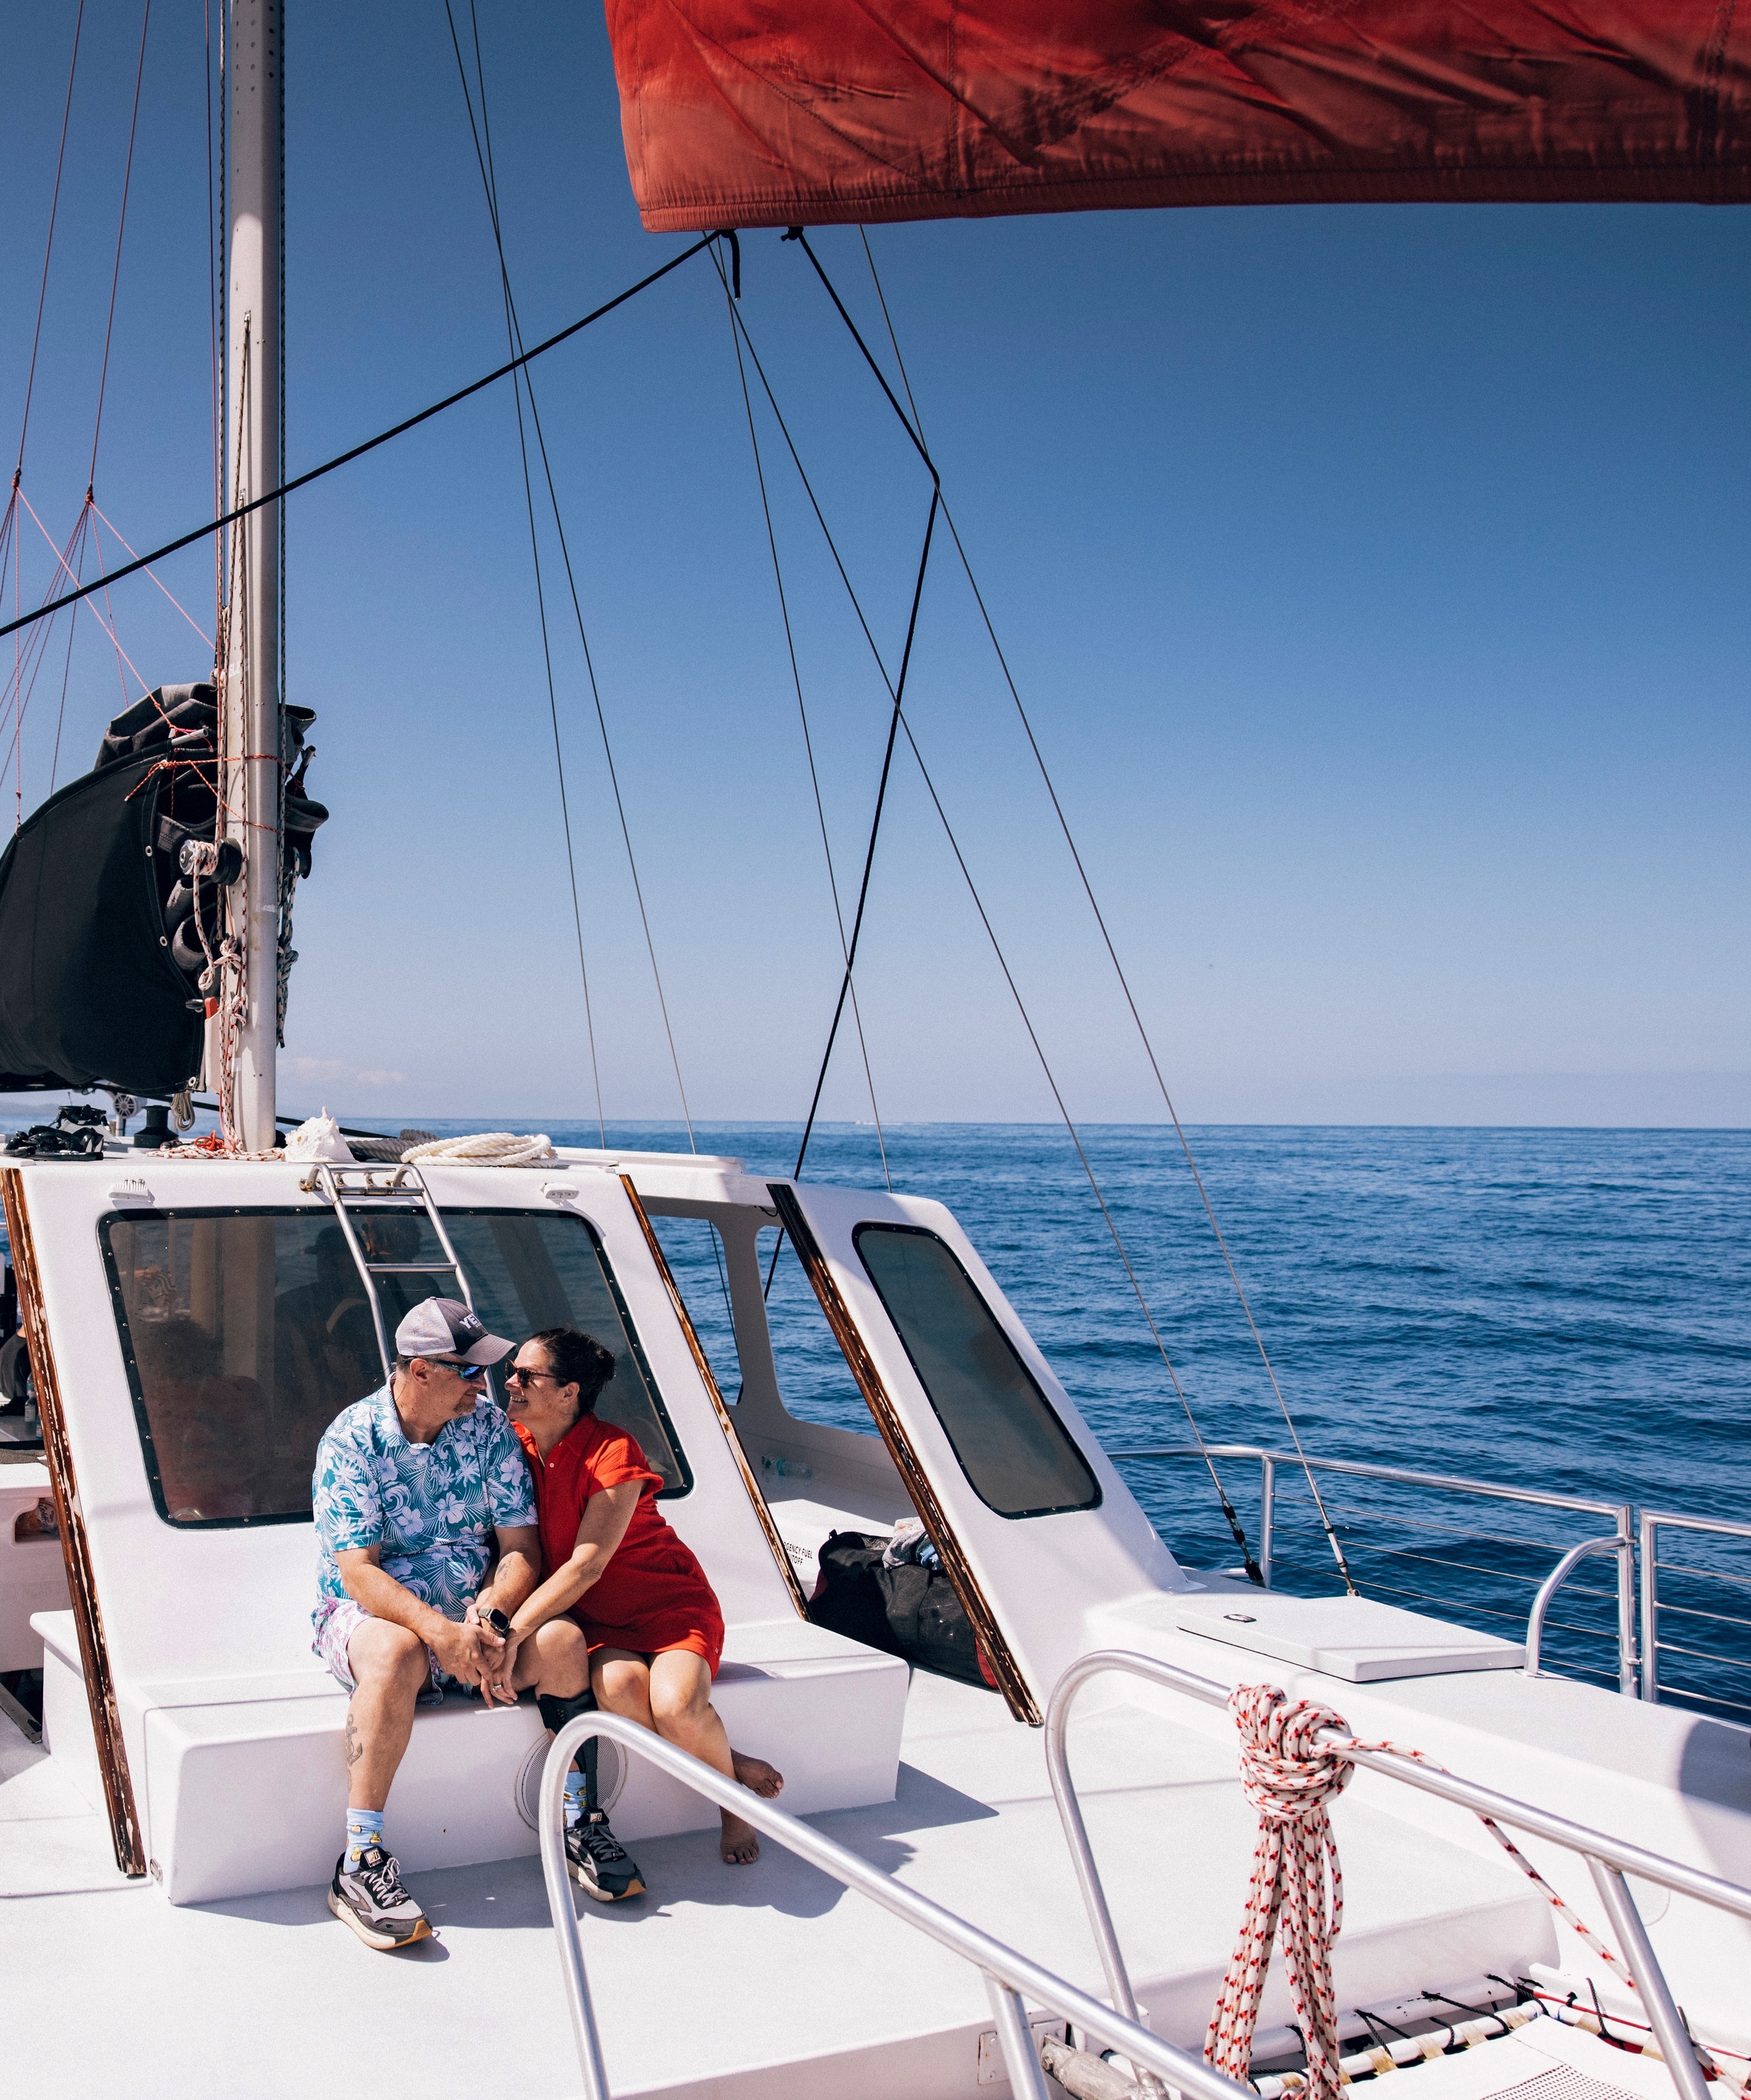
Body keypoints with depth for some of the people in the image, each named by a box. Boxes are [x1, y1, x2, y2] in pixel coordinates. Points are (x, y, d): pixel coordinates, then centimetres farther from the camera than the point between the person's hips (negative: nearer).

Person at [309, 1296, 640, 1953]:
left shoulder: (489, 1425, 1)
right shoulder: (351, 1438, -11)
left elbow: (522, 1548, -1)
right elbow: (358, 1572, -18)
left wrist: (489, 1615, -22)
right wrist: (440, 1632, -34)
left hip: (472, 1612, 4)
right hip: (369, 1614, -3)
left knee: (563, 1640, -24)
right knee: (396, 1655, -38)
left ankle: (577, 1825, -8)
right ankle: (359, 1865, -31)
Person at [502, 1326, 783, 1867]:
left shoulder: (613, 1452, -18)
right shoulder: (515, 1444, 1)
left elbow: (587, 1564, -23)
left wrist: (515, 1630, -31)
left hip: (666, 1604, -4)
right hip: (595, 1619, 4)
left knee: (676, 1705, -34)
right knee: (619, 1688, -33)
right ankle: (732, 1765, -8)